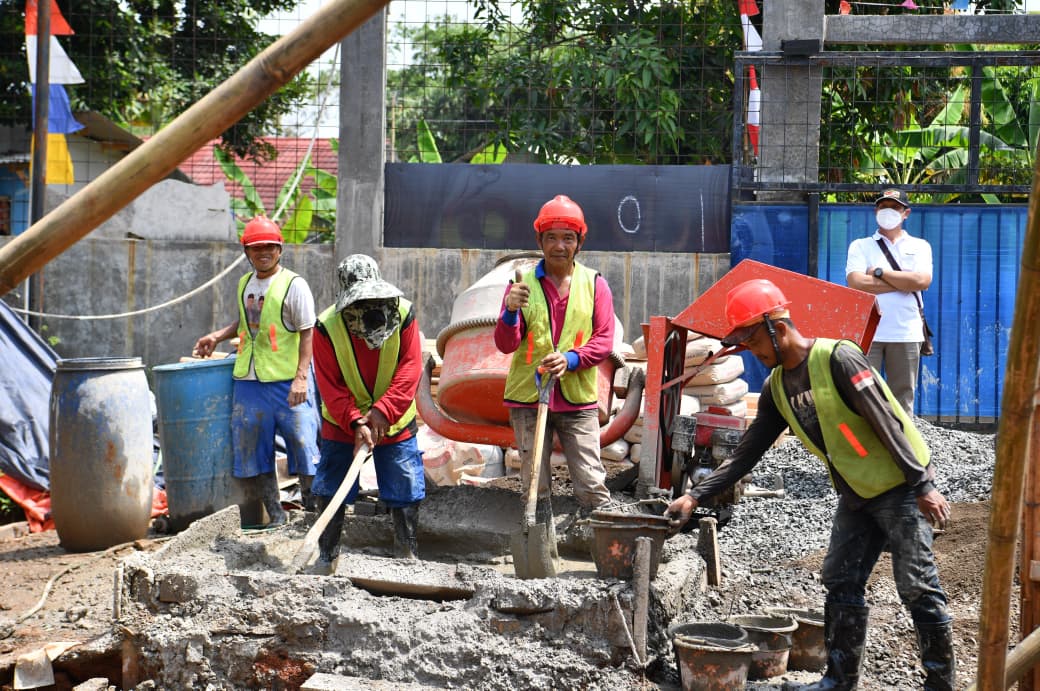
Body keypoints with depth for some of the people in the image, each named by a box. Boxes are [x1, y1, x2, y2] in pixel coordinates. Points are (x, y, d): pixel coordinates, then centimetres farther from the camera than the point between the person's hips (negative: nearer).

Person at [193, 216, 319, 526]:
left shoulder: (293, 285, -8)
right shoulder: (244, 284, 12)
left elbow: (308, 334, -11)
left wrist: (301, 377, -18)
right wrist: (217, 336, 15)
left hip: (287, 382, -7)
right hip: (248, 381, 7)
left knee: (303, 444, -4)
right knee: (255, 451, 8)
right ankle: (275, 517, 17)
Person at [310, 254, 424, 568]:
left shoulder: (403, 313, -13)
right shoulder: (327, 325, -15)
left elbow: (410, 369, -16)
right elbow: (330, 386, -15)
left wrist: (383, 411, -26)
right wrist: (355, 422, -27)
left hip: (395, 424, 1)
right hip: (341, 424, 0)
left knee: (406, 494, 3)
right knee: (329, 493, 3)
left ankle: (408, 559, 16)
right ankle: (326, 559, 18)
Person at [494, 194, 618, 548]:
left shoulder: (594, 284, 5)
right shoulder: (523, 284, 4)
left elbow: (604, 341, 1)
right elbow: (506, 344, -1)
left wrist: (571, 359, -16)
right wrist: (511, 312, -21)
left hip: (578, 400, -1)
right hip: (527, 398, 1)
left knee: (592, 485, -7)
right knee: (536, 488, 4)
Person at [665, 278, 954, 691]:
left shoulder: (837, 359, -20)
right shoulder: (776, 387, 5)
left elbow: (887, 424, -21)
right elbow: (747, 452, 8)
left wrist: (923, 486, -22)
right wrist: (696, 496, 1)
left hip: (900, 487, -8)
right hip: (855, 494, 8)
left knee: (917, 588, -5)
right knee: (841, 583, 8)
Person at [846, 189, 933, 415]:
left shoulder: (919, 246, 14)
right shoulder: (860, 246, 11)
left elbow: (923, 281, -5)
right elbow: (856, 282, -7)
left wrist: (879, 272, -4)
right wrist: (906, 282, -5)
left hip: (906, 334, 1)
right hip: (866, 332, -1)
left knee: (903, 399, 2)